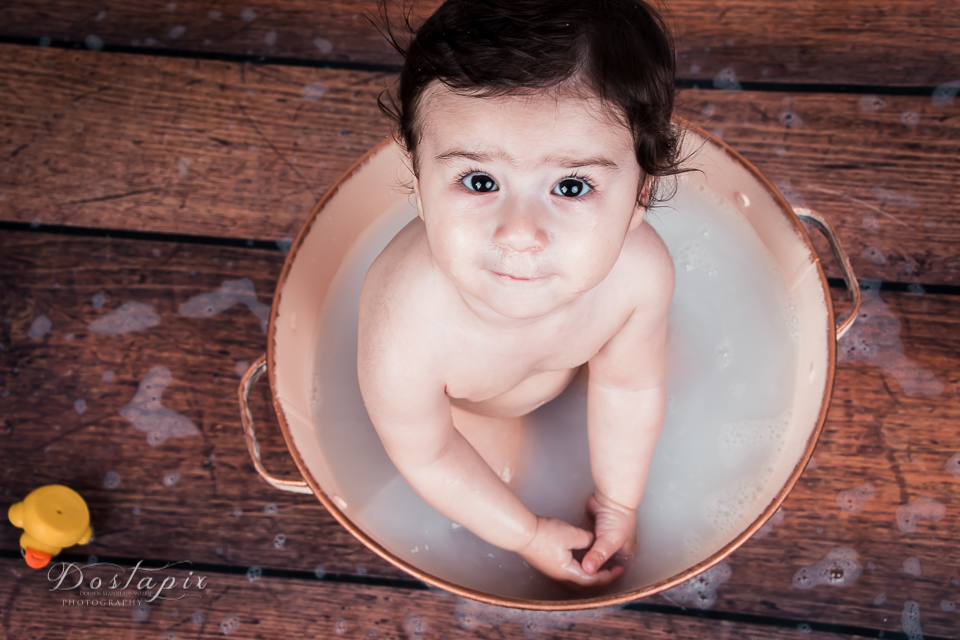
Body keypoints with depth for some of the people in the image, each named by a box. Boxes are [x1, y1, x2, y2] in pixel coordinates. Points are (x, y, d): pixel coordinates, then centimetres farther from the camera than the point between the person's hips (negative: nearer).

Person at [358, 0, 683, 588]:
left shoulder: (640, 270, -39)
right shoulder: (404, 340, -47)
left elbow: (627, 385, -17)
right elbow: (425, 456, -25)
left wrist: (616, 502, -3)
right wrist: (529, 534, -12)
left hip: (570, 352, 3)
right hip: (462, 400, -3)